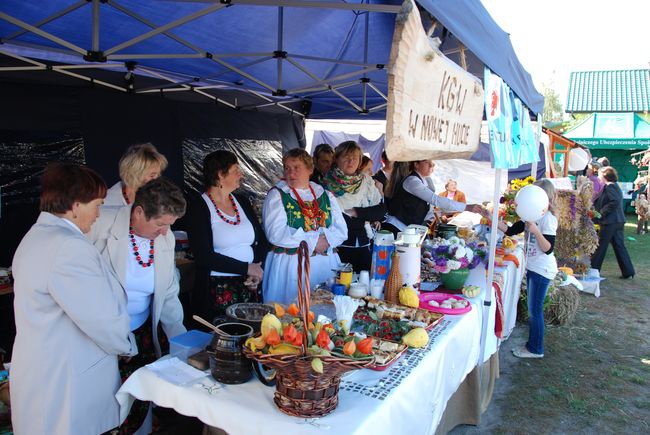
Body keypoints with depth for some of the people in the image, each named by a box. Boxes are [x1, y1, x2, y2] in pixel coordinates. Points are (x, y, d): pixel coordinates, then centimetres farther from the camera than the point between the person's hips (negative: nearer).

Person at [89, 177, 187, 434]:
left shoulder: (166, 238, -2)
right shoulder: (102, 223, -16)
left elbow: (168, 295, 6)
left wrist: (181, 338, 1)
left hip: (142, 334, 4)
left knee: (140, 402, 7)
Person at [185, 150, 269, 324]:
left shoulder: (241, 201, 10)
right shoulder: (198, 206, -8)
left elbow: (262, 240, 12)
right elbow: (204, 256, -16)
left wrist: (257, 267, -6)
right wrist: (247, 268, -14)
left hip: (249, 288, 5)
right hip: (216, 290, -5)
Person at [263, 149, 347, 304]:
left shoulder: (326, 196, 12)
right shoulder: (277, 195, 1)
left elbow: (341, 231, 6)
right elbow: (276, 233, -13)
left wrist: (326, 240, -14)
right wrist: (314, 240, -13)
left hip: (326, 265, 4)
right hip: (289, 265, -3)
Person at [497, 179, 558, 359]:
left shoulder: (548, 219, -17)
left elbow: (548, 249, -23)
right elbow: (510, 230, 7)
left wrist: (536, 231, -36)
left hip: (542, 270, -9)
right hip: (532, 267, 9)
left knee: (535, 310, 1)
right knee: (533, 309, 16)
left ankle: (536, 349, 14)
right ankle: (532, 344, 28)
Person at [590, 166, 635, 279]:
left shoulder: (610, 187, -13)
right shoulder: (615, 186, 17)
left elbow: (615, 201, -26)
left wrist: (601, 212, -20)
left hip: (609, 222, -9)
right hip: (618, 221, 9)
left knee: (600, 246, 0)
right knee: (619, 246, 11)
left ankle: (593, 270, 8)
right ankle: (628, 271, 11)